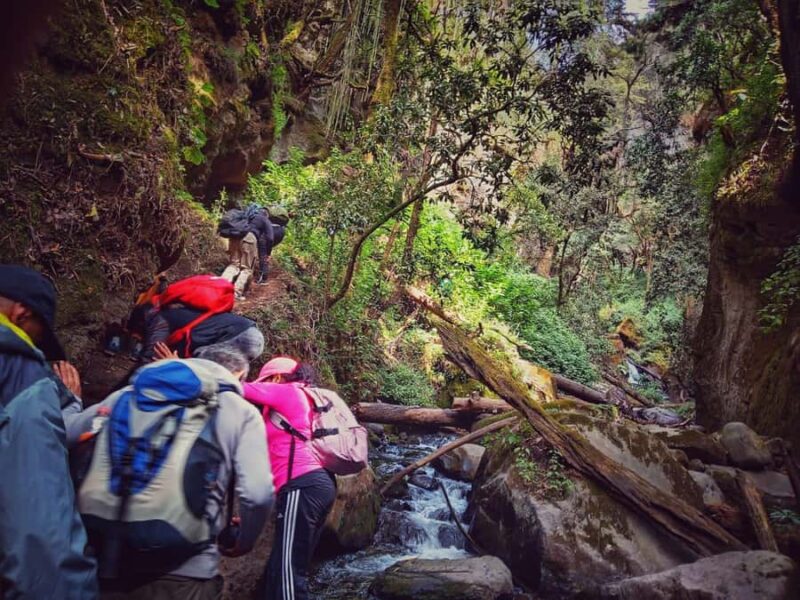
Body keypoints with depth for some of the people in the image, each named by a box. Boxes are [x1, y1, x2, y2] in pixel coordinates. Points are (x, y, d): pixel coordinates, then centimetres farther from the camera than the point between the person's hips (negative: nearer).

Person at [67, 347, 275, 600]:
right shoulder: (242, 411, -1)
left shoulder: (137, 391, 9)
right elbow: (257, 494, -13)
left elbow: (66, 436, 11)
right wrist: (240, 543, 5)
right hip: (184, 571, -3)